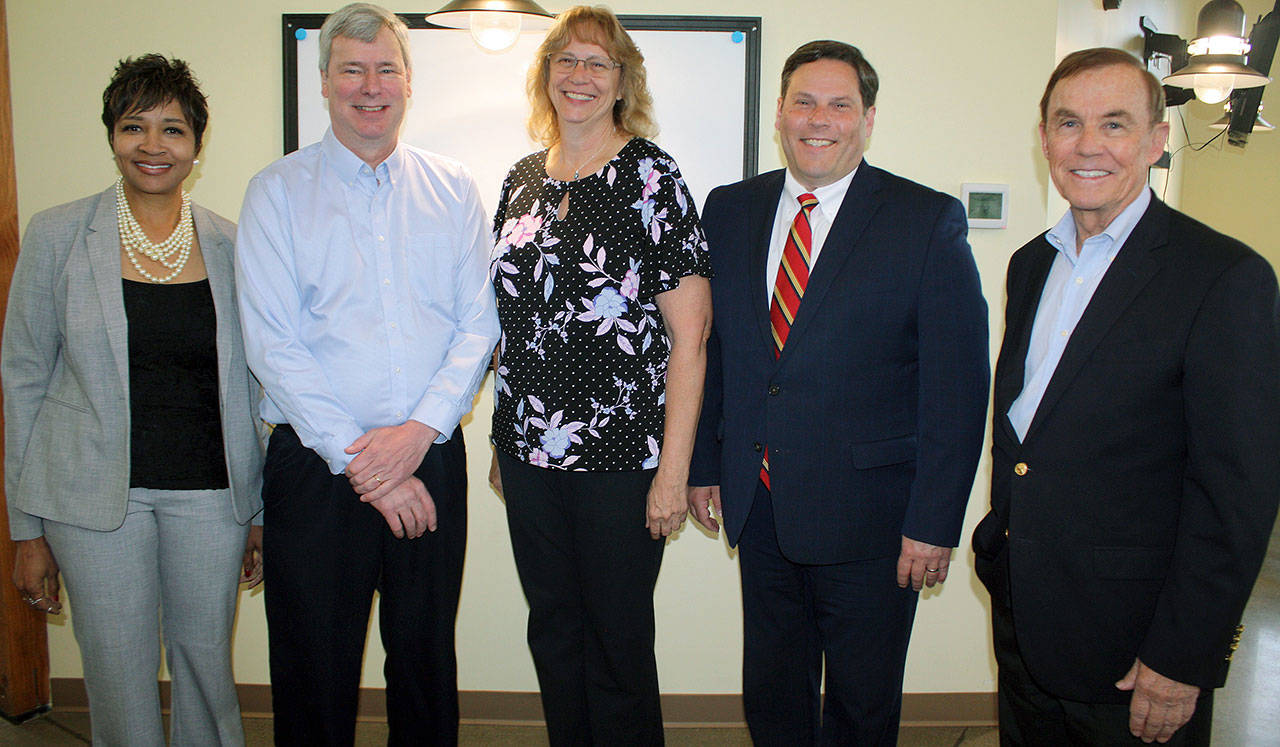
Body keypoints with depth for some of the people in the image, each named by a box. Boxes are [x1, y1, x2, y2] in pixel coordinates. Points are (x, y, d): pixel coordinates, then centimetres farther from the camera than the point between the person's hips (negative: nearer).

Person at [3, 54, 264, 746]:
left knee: (207, 664, 11)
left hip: (208, 493, 1)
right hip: (96, 494, -1)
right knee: (119, 677, 6)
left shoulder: (230, 245, 3)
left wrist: (260, 510, 7)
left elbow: (250, 385, 8)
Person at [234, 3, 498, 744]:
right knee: (315, 669, 9)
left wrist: (419, 429, -12)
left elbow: (479, 324, 2)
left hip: (431, 458, 2)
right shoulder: (278, 191, 1)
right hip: (316, 464, -1)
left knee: (427, 657, 13)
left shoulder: (454, 189, 7)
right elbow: (273, 344, -6)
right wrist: (359, 462, -11)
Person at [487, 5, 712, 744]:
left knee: (618, 642, 9)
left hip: (620, 459, -5)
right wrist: (502, 439, 13)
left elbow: (689, 335, -11)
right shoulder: (523, 180, 9)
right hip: (529, 454, 5)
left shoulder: (650, 177, -8)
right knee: (553, 634, 18)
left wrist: (674, 471, -15)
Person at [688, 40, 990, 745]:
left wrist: (934, 523, -13)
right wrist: (704, 463, 8)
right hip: (758, 506, 4)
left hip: (869, 517, -3)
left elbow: (957, 388, -11)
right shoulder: (729, 210, 5)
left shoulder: (929, 222, -8)